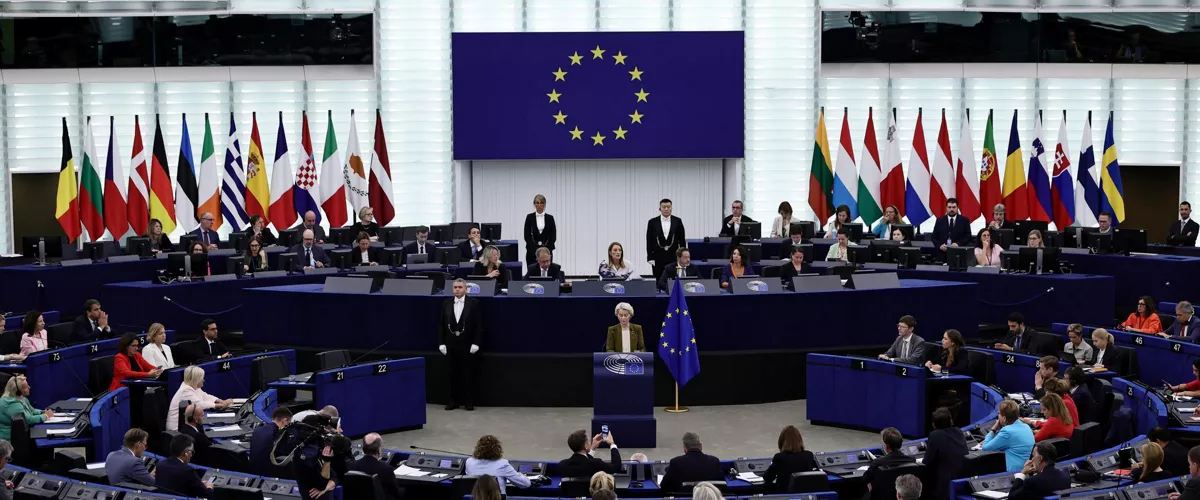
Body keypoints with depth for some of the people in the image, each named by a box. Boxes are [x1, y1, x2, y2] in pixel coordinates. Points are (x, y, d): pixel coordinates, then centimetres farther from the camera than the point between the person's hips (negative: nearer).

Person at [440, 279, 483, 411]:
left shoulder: (474, 303, -2)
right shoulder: (446, 304, 7)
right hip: (451, 345, 3)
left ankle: (469, 402, 7)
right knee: (453, 374, 6)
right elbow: (442, 325, 8)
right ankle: (453, 401, 12)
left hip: (467, 345, -3)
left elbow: (479, 325, -4)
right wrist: (441, 343, 0)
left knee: (468, 374, 1)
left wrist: (476, 343, -11)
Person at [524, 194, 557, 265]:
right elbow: (526, 236, -2)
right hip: (532, 251, -1)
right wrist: (535, 251, -11)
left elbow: (553, 236, 2)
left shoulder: (550, 218, 4)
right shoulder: (529, 217, 2)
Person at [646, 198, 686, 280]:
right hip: (658, 258, 0)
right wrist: (650, 258, -4)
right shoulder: (652, 222, 1)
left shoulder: (677, 221, 3)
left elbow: (682, 240, 6)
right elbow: (649, 242, 2)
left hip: (673, 257, 0)